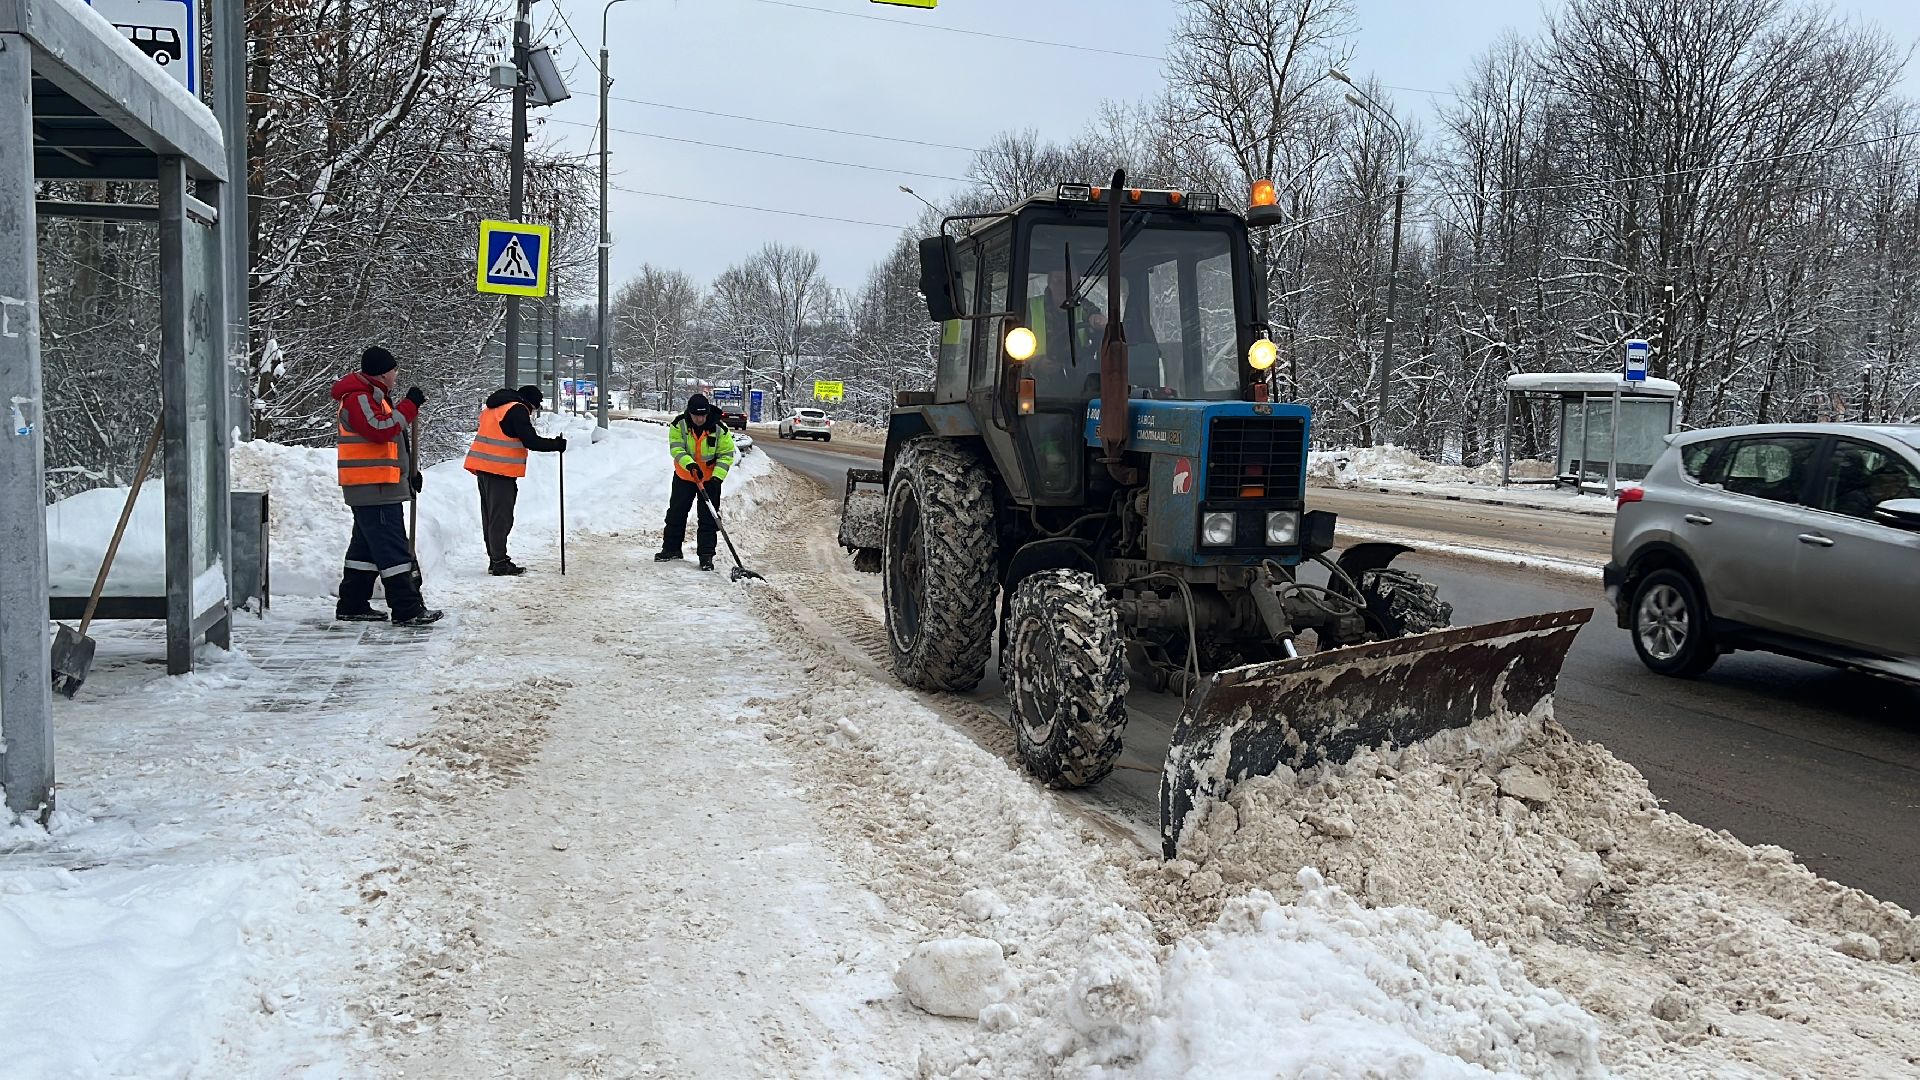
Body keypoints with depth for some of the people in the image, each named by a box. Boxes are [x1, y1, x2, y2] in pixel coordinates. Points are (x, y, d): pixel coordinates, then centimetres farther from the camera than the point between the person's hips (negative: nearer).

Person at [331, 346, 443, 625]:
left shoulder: (372, 395, 20)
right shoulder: (358, 398, -13)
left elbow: (386, 438, 26)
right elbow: (380, 430, -26)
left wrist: (408, 472, 23)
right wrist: (410, 405, -19)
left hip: (376, 486, 11)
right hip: (373, 487, -11)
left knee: (367, 546, 16)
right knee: (393, 549, -11)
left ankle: (352, 605, 22)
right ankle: (407, 610, -12)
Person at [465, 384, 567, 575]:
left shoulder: (493, 407, 20)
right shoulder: (518, 410, -10)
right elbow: (531, 441, -16)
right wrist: (558, 445, -5)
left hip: (483, 466, 9)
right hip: (501, 470, -9)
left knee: (490, 515, 14)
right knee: (501, 517, -6)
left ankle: (495, 559, 20)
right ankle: (499, 563, -5)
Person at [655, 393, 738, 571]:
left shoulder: (719, 429, -18)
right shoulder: (679, 425, -15)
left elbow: (726, 454, -12)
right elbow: (676, 448, -19)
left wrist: (717, 476, -23)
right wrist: (689, 463, -37)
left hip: (710, 478, -2)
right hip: (684, 476, 2)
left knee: (708, 518, -2)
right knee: (676, 513, 11)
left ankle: (706, 555, 3)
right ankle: (671, 549, 25)